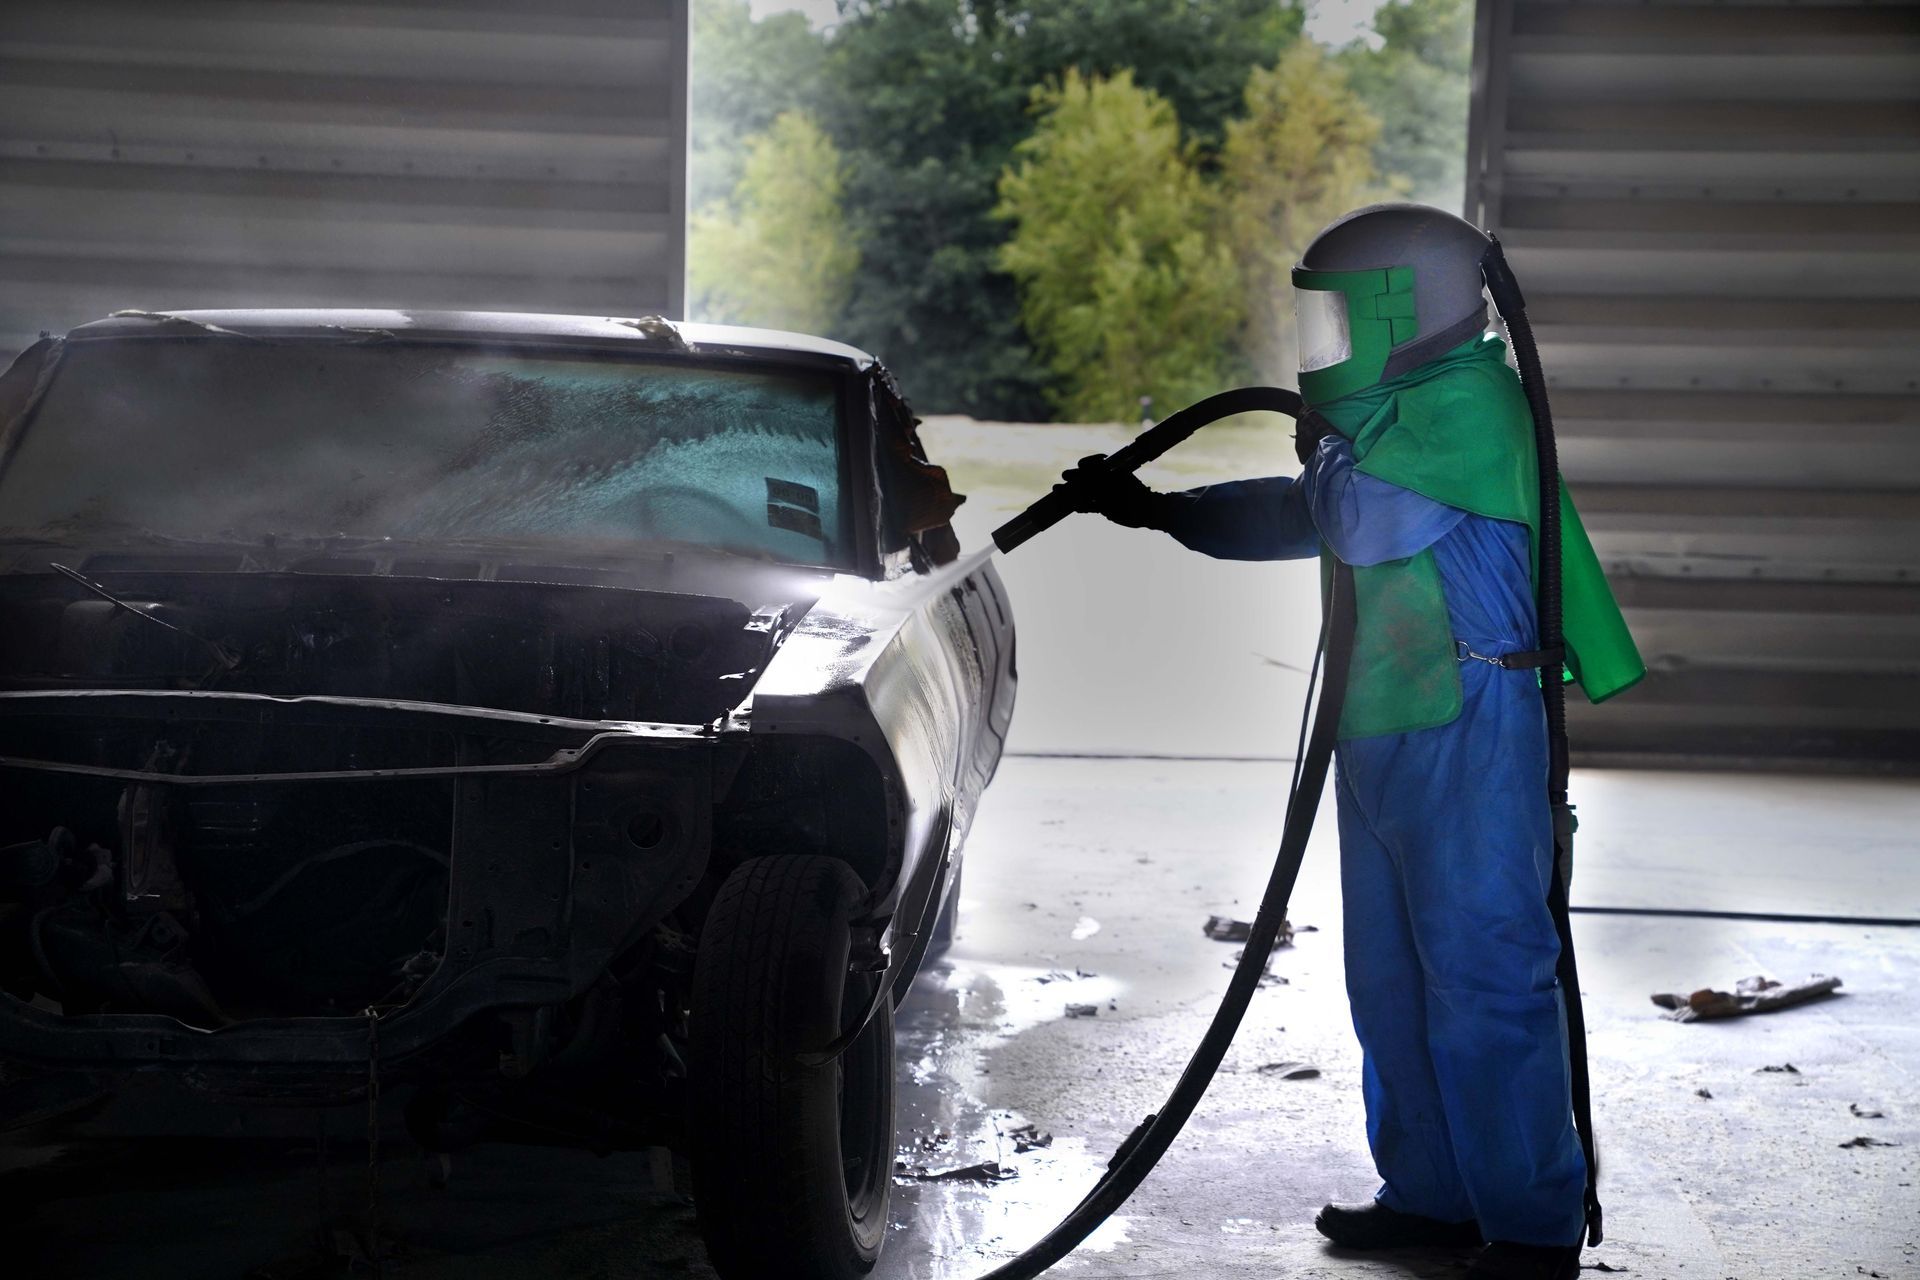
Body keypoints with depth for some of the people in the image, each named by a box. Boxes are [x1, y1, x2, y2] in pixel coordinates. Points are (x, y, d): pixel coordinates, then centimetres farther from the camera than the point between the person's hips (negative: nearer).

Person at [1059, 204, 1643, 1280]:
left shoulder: (1468, 403, -14)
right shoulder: (1398, 406, 18)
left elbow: (1363, 523, -24)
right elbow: (1304, 517, 30)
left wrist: (1328, 448, -2)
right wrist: (1151, 509, 29)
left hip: (1466, 738, -10)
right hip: (1386, 734, 10)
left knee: (1483, 985, -7)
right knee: (1394, 982, 14)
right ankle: (1433, 1193, 24)